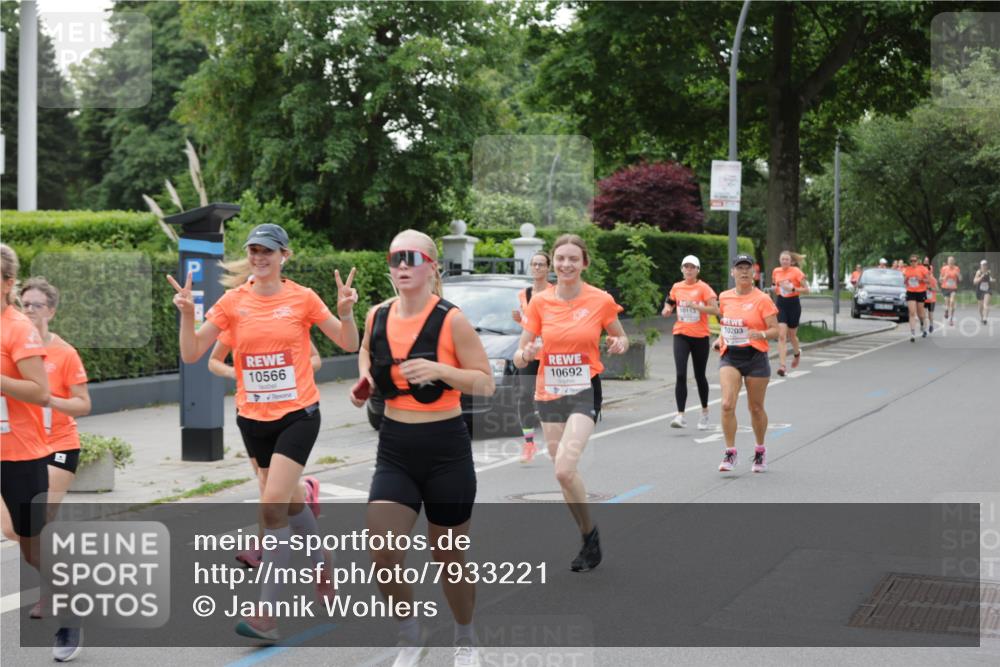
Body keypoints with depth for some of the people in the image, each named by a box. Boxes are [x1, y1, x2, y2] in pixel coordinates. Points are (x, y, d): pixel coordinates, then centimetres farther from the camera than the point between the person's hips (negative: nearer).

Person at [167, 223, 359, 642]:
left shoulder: (302, 298, -5)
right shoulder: (233, 302, 0)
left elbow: (348, 344, 1)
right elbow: (192, 354, -2)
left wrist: (346, 311, -17)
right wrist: (187, 315, -17)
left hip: (298, 415, -4)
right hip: (254, 419, 4)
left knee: (273, 506, -14)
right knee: (289, 501, 17)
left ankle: (266, 614, -9)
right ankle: (320, 560, 46)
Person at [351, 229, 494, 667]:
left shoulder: (450, 320, -12)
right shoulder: (378, 316, 1)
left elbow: (486, 384, -11)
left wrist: (439, 370, -26)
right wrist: (364, 382, 2)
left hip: (446, 449, -3)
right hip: (394, 449, 4)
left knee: (449, 558, 9)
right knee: (382, 559, -9)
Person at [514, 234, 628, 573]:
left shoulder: (601, 300, -6)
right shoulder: (540, 302, -1)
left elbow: (620, 338, 11)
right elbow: (519, 356, 2)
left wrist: (620, 344, -13)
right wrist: (526, 354, -21)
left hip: (584, 393, -4)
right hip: (548, 393, 4)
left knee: (564, 469, -20)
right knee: (564, 471, 10)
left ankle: (590, 533, 2)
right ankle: (589, 539, 28)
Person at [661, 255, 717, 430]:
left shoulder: (703, 288, -5)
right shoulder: (676, 287, 7)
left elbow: (714, 308, -14)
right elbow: (670, 304, 25)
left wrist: (695, 306, -26)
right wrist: (667, 310, 2)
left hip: (700, 336, -2)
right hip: (681, 335, 2)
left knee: (700, 376, 10)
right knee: (681, 375, -13)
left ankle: (705, 412, 32)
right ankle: (680, 415, -14)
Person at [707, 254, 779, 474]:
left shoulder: (762, 299, -7)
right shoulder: (724, 297, 6)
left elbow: (775, 330, -9)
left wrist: (761, 334, -29)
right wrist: (720, 339, 7)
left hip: (755, 357, -2)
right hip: (729, 357, 2)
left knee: (756, 408, 9)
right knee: (727, 404, -15)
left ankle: (760, 451, 29)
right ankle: (730, 453, -6)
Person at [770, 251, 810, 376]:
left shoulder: (796, 271, -8)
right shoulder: (776, 271, 4)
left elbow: (806, 290, -7)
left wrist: (792, 288, -21)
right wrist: (774, 288, -2)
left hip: (793, 304, -2)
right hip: (781, 304, 2)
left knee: (791, 335, 11)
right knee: (781, 335, -11)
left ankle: (797, 353, 45)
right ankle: (782, 366, -14)